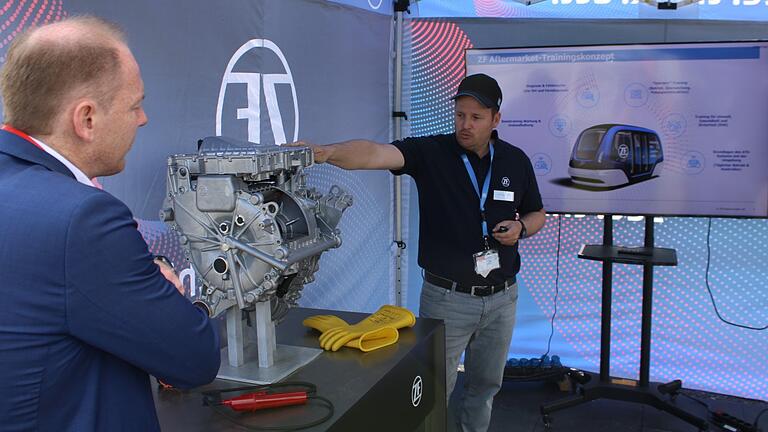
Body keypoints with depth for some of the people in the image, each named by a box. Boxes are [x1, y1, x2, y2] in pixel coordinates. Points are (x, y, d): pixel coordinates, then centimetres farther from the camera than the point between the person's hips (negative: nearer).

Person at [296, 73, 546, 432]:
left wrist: (521, 227, -9)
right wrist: (325, 152, -47)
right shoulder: (431, 152, -11)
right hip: (447, 297, -3)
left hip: (501, 297, 4)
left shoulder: (516, 161, 0)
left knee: (486, 384, 21)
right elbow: (376, 153, -29)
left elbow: (537, 214, 14)